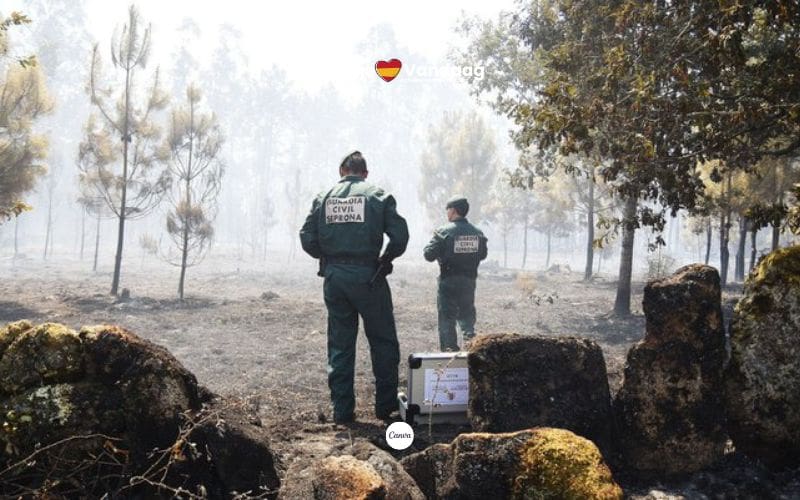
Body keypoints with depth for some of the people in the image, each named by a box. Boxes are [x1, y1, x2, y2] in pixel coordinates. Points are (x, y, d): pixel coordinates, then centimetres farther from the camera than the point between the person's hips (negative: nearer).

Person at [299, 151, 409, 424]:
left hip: (334, 278, 3)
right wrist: (386, 259, 7)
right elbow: (400, 236, -9)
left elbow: (307, 239, 1)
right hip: (368, 276, -3)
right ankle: (386, 405, 11)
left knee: (340, 345, 11)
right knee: (383, 341, 10)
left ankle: (342, 409, 12)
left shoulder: (324, 198, 7)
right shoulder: (378, 196, 0)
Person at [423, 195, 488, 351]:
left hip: (448, 281, -4)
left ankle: (449, 348, 2)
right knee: (467, 313, 19)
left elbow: (429, 255, -15)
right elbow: (483, 254, 11)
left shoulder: (443, 232, -15)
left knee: (447, 317, 3)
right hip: (469, 280, 4)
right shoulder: (477, 233, 0)